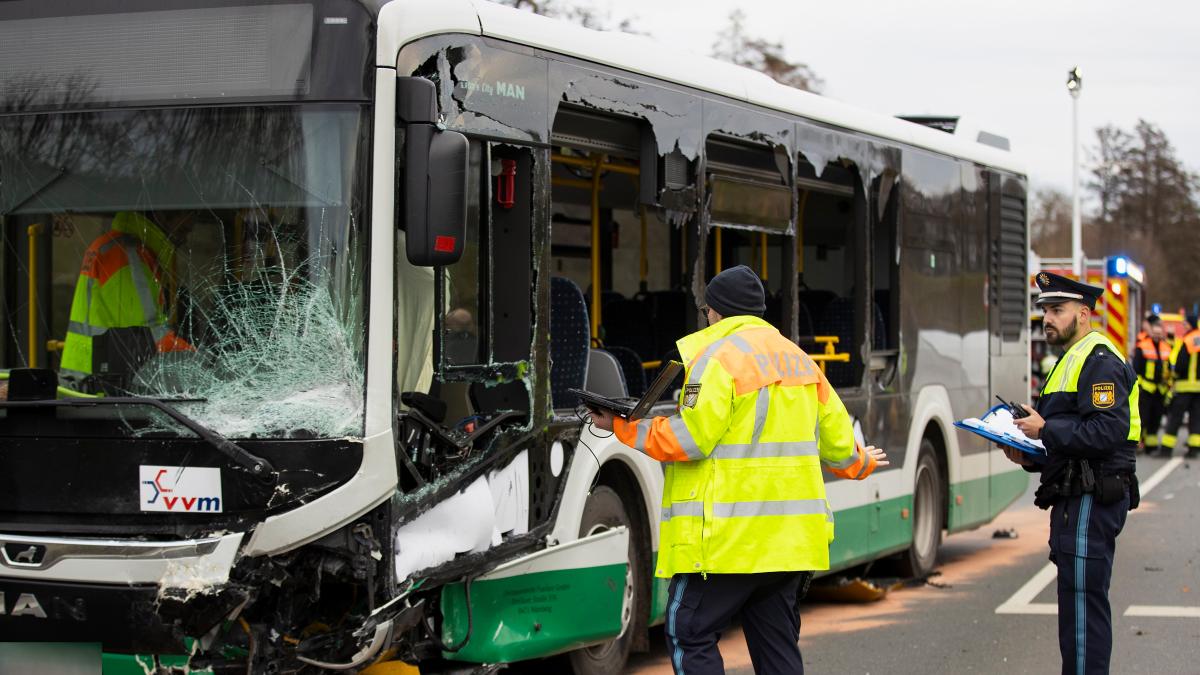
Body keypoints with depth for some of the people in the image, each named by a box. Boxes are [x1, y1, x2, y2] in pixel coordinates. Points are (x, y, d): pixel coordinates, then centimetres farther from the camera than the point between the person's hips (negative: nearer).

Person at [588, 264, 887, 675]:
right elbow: (834, 438, 19)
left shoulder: (719, 356, -8)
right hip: (790, 535, 8)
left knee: (689, 635, -1)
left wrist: (623, 427, -7)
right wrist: (860, 464, 40)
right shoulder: (797, 359, 16)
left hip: (728, 534, -8)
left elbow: (691, 439, -16)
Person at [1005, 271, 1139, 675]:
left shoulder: (1098, 360, -13)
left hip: (1091, 500, -11)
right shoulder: (1074, 359, 22)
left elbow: (1109, 431, -24)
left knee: (1083, 600, -10)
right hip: (1078, 497, 11)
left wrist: (1046, 430, -18)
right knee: (1079, 598, 15)